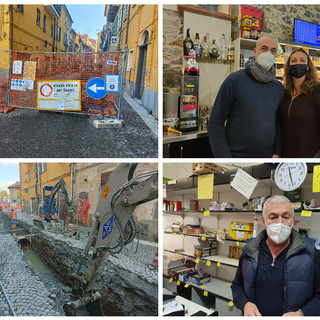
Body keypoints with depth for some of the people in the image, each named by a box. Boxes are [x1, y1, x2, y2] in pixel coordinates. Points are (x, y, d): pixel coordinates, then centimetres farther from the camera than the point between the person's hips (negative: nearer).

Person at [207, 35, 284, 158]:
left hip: (267, 157, 4)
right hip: (236, 155, -4)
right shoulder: (234, 80, -9)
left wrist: (276, 153, 0)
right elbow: (215, 125, -11)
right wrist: (225, 158, -16)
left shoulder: (279, 87, 6)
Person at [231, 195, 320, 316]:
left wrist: (301, 314, -25)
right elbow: (237, 286, 5)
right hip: (254, 315, 2)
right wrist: (245, 304, -14)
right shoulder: (249, 252, -4)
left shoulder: (310, 253, -11)